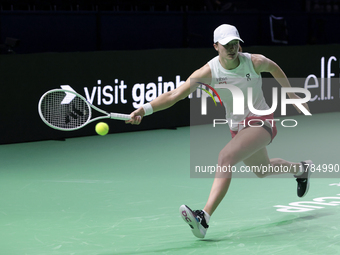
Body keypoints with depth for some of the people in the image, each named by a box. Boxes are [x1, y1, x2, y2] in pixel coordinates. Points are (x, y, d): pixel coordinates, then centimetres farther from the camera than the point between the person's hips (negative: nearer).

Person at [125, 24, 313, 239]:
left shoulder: (255, 62, -18)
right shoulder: (208, 72, -17)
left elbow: (274, 68, 7)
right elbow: (175, 95, -24)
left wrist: (292, 95, 15)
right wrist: (145, 109, -37)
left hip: (261, 122, -5)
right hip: (237, 128, 5)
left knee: (226, 157, -29)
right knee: (262, 170, 27)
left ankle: (204, 219, -36)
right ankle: (301, 169, 62)